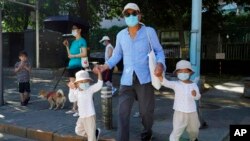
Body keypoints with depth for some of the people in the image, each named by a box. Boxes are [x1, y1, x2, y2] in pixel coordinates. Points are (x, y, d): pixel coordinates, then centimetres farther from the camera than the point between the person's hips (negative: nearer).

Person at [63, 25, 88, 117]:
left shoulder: (82, 41, -4)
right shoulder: (73, 42, 19)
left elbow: (84, 54, -15)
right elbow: (70, 55, 18)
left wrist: (73, 56, -9)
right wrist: (67, 46, 11)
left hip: (78, 66, -8)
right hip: (71, 66, 8)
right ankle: (74, 108, 15)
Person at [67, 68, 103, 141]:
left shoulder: (90, 89, -14)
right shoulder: (77, 91, 3)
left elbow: (99, 85, -26)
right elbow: (72, 99, 1)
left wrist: (99, 73, -37)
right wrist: (71, 89, -7)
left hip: (90, 116, -7)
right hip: (81, 116, 7)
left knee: (91, 134, -1)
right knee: (78, 131, 22)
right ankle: (95, 132, 35)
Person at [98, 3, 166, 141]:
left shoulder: (149, 32, -1)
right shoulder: (121, 35, 7)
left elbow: (159, 51, 5)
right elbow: (117, 55, 15)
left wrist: (160, 63, -17)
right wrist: (106, 65, -2)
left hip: (144, 78, -2)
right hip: (126, 80, 2)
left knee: (146, 111, 13)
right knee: (122, 112, -3)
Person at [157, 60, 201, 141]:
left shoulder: (194, 85, -2)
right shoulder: (176, 84, -11)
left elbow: (198, 97, 0)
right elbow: (166, 83, -26)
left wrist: (195, 94, -24)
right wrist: (159, 75, -44)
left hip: (192, 112, 4)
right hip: (180, 112, -3)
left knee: (194, 130, 25)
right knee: (176, 131, -9)